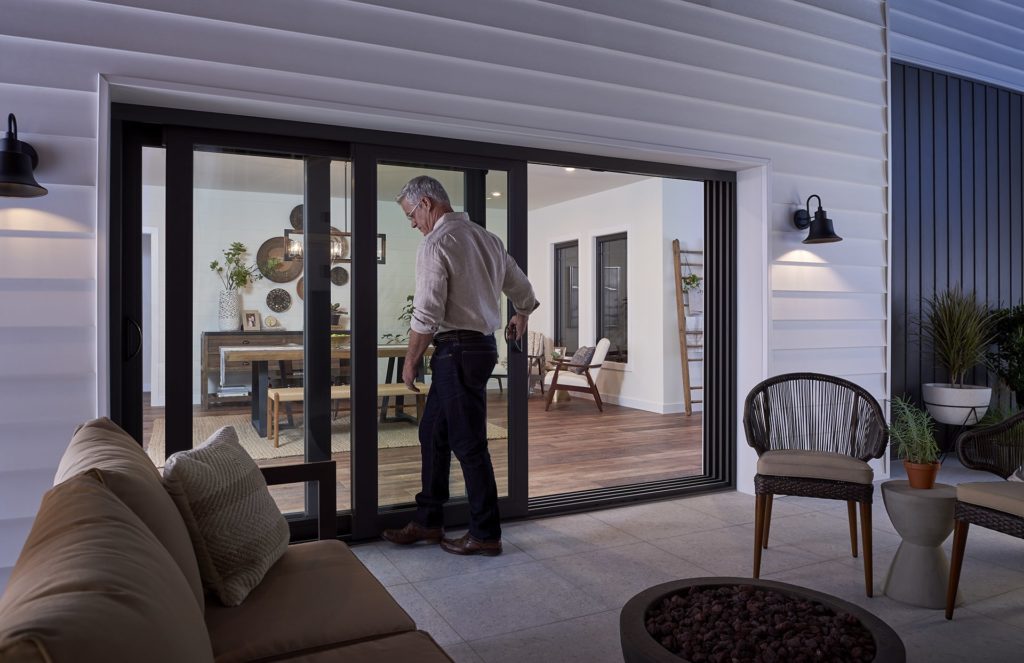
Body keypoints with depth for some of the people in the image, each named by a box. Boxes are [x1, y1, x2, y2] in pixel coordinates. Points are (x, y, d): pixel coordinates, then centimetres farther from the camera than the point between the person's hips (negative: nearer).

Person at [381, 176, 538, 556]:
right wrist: (521, 318, 41)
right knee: (432, 434, 16)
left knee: (469, 444, -1)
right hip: (483, 345, 9)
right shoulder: (487, 238, 13)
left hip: (457, 350, -9)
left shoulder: (436, 243, -13)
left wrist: (410, 361, -5)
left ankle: (486, 535, 10)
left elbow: (427, 314, -18)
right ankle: (428, 522, 25)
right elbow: (523, 290, 21)